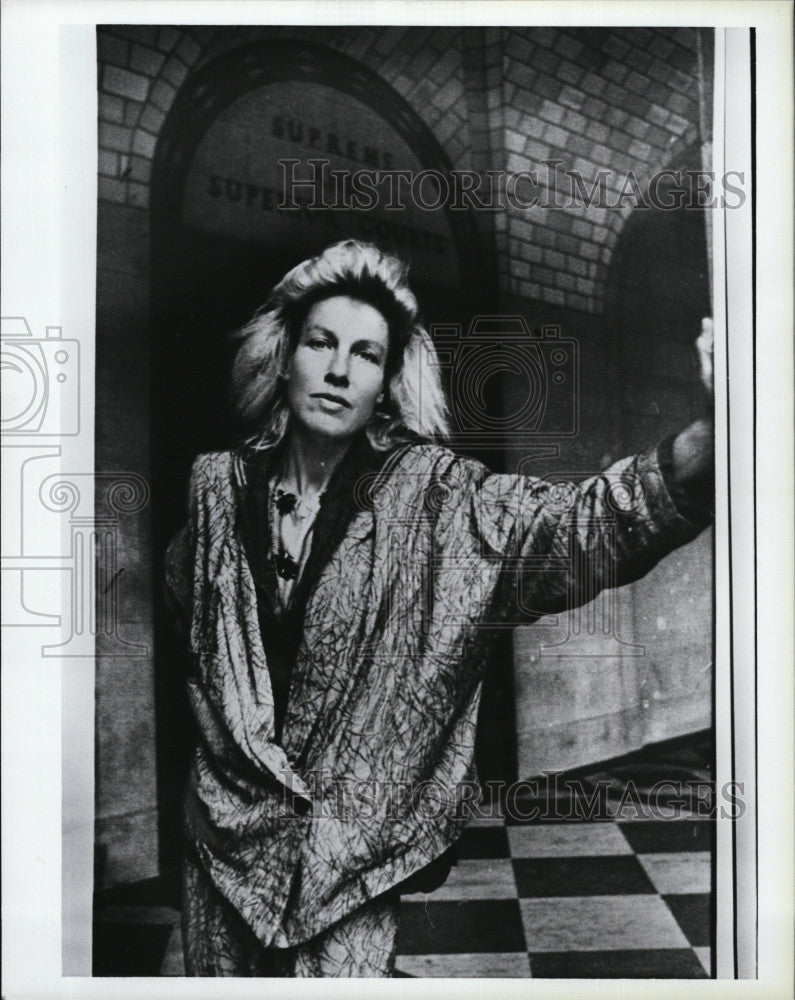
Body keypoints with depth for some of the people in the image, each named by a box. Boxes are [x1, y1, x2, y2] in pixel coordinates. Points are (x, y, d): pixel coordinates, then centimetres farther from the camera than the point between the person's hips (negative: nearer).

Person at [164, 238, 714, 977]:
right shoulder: (222, 486, -6)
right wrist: (236, 715, 6)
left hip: (350, 841, -3)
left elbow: (587, 524, -29)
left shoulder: (433, 498, -14)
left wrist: (708, 437, -47)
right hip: (223, 825, 3)